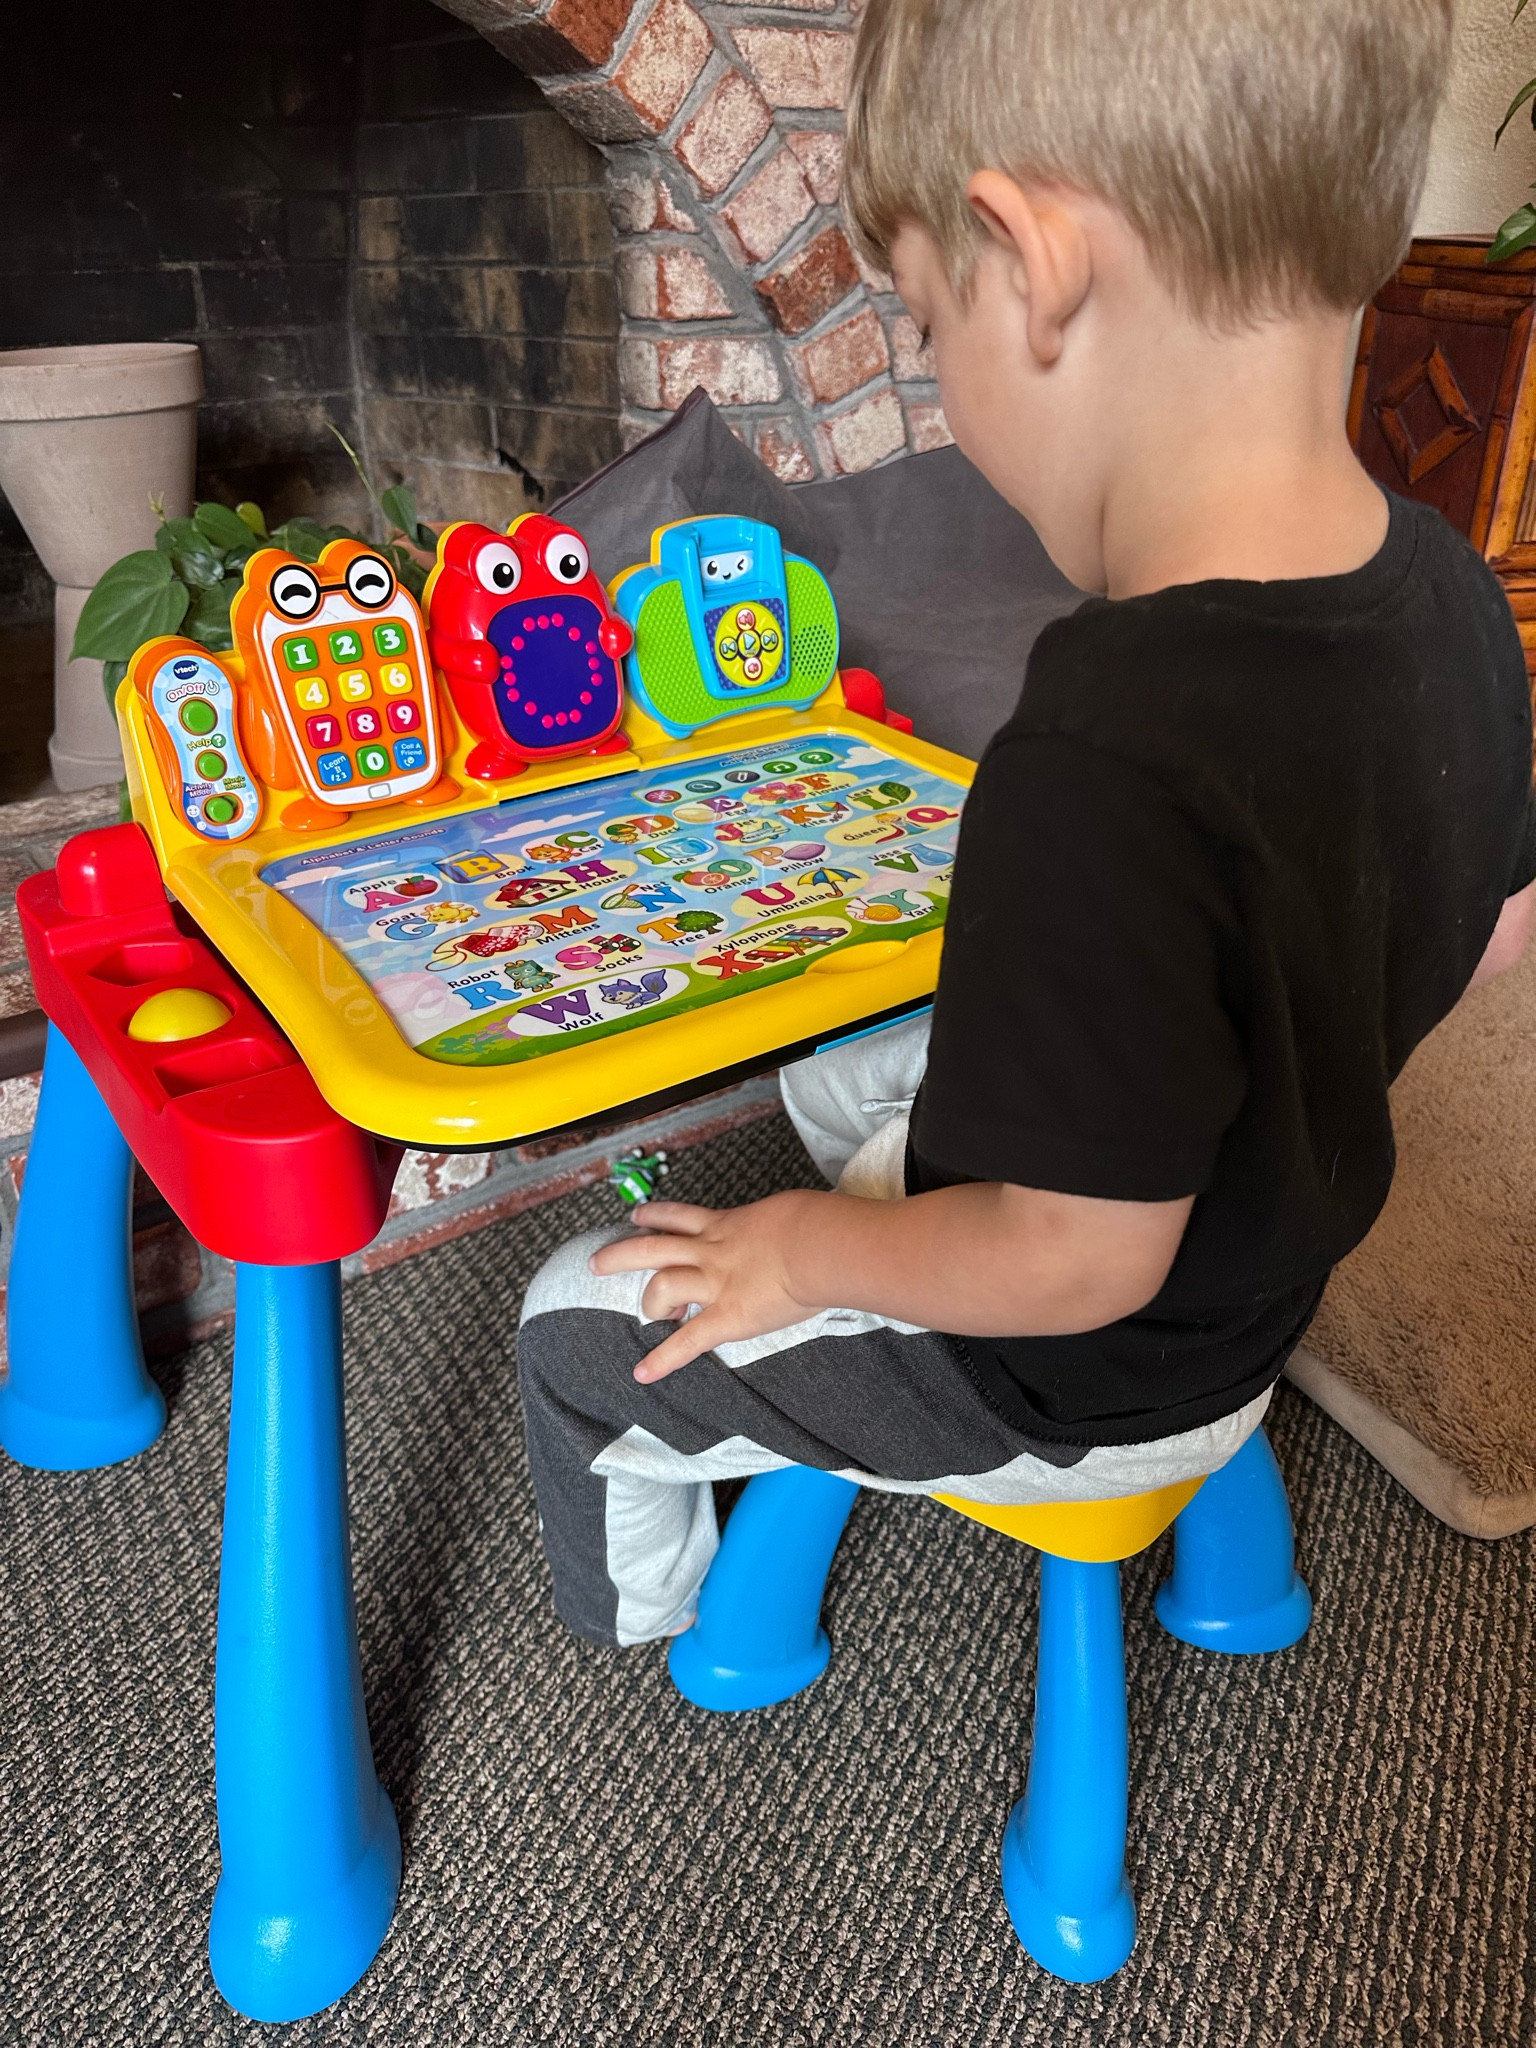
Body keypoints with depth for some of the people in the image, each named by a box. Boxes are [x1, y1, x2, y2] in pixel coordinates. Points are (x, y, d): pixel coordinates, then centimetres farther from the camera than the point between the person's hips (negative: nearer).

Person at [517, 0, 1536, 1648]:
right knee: (830, 1074, 28)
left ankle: (641, 1608, 41)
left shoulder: (1104, 771, -41)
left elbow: (1081, 1260, -33)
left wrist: (804, 1249, -16)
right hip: (1260, 1256, 8)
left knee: (576, 1324, 12)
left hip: (1072, 1380, -8)